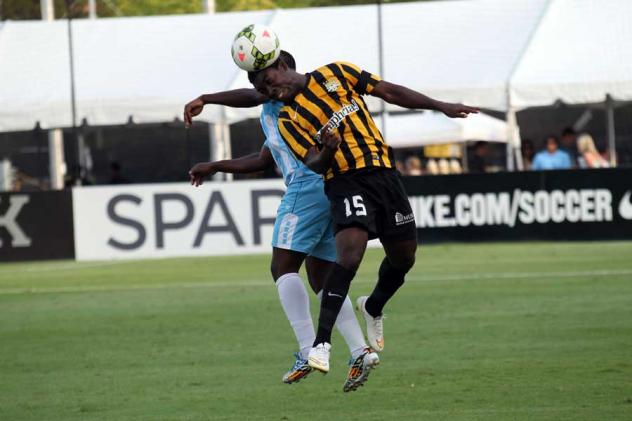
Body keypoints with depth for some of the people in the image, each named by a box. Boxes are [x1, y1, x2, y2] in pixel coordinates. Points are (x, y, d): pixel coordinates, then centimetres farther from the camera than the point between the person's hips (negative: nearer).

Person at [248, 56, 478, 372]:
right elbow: (314, 164, -8)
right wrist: (327, 152, -31)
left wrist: (442, 107, 7)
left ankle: (373, 308, 42)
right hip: (346, 181, -4)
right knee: (349, 254, -26)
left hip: (384, 174, 4)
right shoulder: (288, 119, 2)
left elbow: (388, 92, 8)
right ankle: (321, 343, -27)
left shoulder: (334, 74, 8)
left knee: (403, 258, 10)